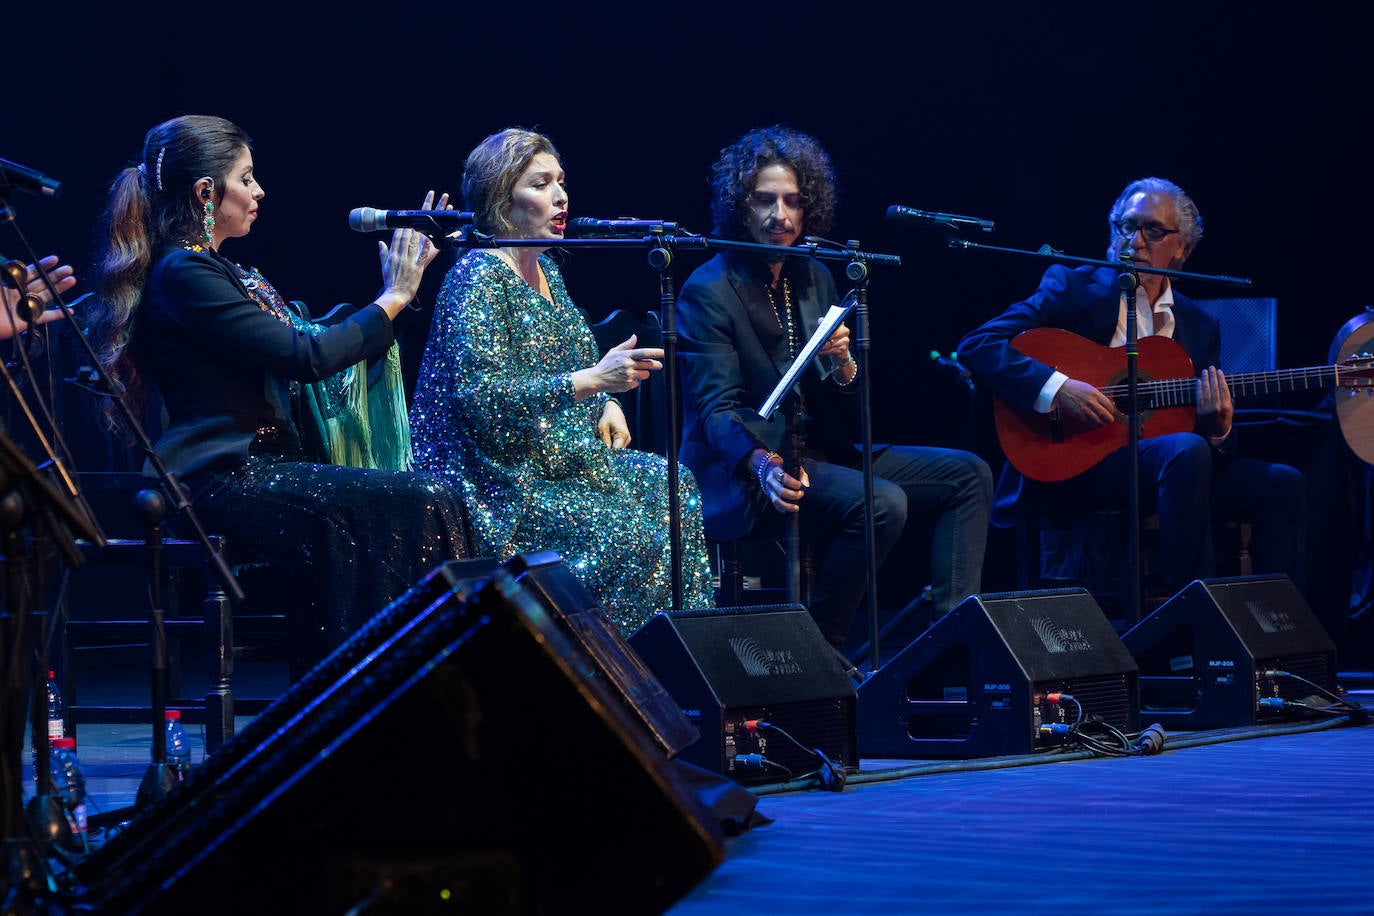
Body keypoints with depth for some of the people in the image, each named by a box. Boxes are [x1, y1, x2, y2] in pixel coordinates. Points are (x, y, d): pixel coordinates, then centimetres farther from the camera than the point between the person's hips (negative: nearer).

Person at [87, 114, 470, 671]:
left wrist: (395, 287, 16)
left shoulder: (213, 270, 23)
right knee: (421, 505, -20)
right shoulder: (183, 274, -10)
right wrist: (394, 298, -6)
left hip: (258, 469, 10)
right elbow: (306, 357, -16)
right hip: (225, 480, -10)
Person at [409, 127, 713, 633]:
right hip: (500, 478, -10)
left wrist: (606, 402, 5)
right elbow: (483, 396, -25)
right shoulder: (478, 277, -14)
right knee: (627, 535, -23)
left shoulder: (545, 269, 15)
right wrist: (593, 379, -29)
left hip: (560, 455, 10)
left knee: (676, 490, 0)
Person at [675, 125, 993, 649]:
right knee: (882, 503, -31)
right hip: (749, 474, -8)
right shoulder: (709, 291, -9)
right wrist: (764, 465, -40)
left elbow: (848, 410, 12)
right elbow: (717, 408, -20)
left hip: (822, 455, 8)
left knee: (968, 474, 1)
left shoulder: (814, 278, 13)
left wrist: (843, 363, -12)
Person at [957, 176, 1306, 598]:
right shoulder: (1071, 286, 3)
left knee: (1281, 484, -12)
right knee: (1186, 450, -33)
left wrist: (1218, 428, -10)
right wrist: (1058, 388, -21)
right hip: (1072, 460, -6)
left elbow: (1211, 438, 16)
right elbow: (977, 346, -8)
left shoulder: (1200, 325, 17)